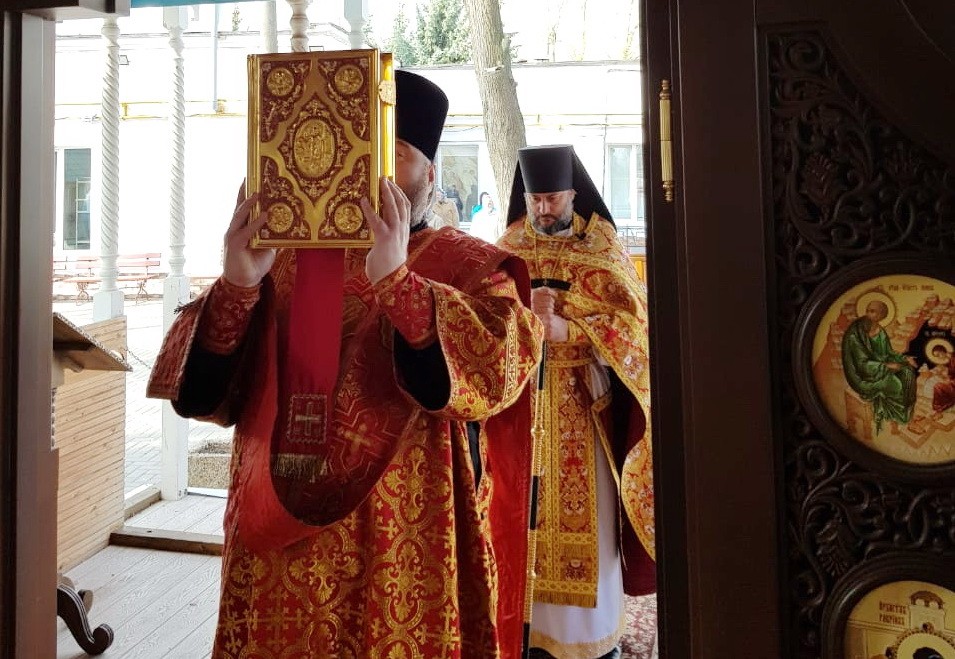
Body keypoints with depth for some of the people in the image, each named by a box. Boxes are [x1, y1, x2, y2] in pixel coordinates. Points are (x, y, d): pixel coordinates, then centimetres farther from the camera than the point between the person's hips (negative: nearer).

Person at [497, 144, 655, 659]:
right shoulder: (506, 249, 8)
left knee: (586, 509, 1)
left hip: (582, 402, -2)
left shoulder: (601, 246, 1)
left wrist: (565, 329, -21)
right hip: (520, 398, 2)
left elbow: (631, 318, -8)